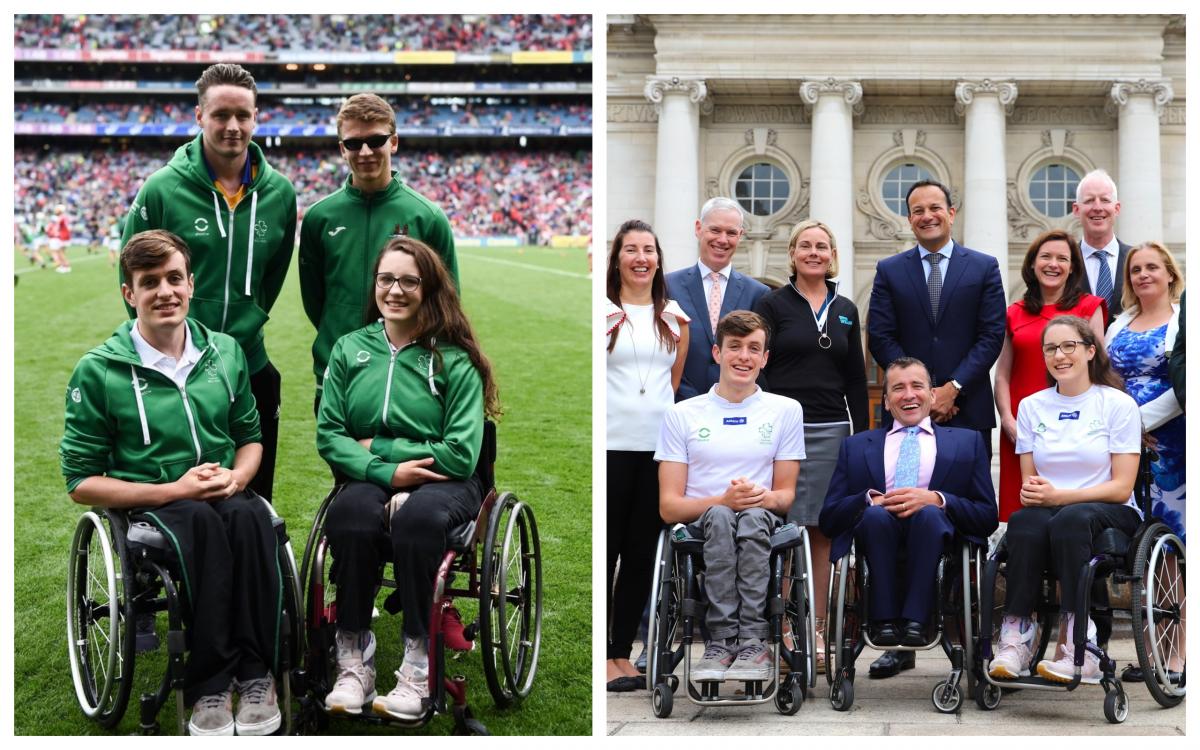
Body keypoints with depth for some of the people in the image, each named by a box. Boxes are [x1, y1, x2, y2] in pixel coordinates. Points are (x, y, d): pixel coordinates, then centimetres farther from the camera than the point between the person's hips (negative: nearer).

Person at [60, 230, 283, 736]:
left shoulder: (225, 352, 9)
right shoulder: (98, 371, -2)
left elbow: (250, 437, 21)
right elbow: (80, 481, -1)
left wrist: (236, 477, -4)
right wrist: (173, 490, -13)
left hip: (223, 496, 3)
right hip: (146, 505, -3)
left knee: (248, 516, -34)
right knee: (202, 523, -37)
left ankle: (256, 675, -31)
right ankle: (208, 687, -35)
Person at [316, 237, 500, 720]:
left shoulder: (454, 360, 0)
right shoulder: (350, 349, 10)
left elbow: (460, 454, -8)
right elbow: (329, 436, 2)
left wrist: (378, 448, -6)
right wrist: (387, 472, -14)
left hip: (443, 483, -2)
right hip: (372, 478, 2)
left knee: (416, 516, -37)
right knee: (350, 515, -34)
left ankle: (418, 664, -28)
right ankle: (353, 660, -25)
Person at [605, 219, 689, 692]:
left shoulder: (674, 317, 12)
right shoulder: (601, 311, 0)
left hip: (659, 445, 4)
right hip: (610, 444, -4)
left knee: (641, 554, 8)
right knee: (604, 551, -1)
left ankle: (623, 653, 15)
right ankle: (602, 656, 5)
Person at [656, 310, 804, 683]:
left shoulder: (786, 410, 13)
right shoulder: (682, 415, 9)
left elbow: (787, 494, 12)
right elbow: (668, 506, 2)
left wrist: (765, 498, -14)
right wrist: (723, 500, -18)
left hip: (765, 527, 0)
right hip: (701, 531, 0)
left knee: (753, 518, -35)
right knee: (719, 516, -36)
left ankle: (752, 641, -41)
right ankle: (723, 640, -41)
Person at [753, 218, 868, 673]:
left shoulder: (846, 311, 13)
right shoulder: (772, 304, 2)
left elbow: (856, 379, 14)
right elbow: (755, 370, -1)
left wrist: (861, 436, 9)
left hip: (832, 431, 3)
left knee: (822, 532, 4)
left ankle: (817, 631, 10)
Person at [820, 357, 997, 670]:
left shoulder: (967, 442, 21)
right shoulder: (856, 446, 24)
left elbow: (988, 517, 9)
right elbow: (829, 518, 12)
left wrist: (936, 500, -9)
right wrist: (870, 499, -8)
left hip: (934, 530, -1)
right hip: (877, 535, 1)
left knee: (929, 513, -34)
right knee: (876, 514, -33)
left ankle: (915, 622, -35)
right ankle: (885, 623, -30)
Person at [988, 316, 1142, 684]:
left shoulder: (1118, 404, 1)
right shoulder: (1031, 406, 13)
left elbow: (1122, 487, -5)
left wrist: (1059, 495, -18)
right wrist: (1030, 491, -13)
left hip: (1111, 514, -3)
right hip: (1048, 511, 3)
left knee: (1070, 519, -39)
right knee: (1024, 522, -34)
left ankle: (1079, 650, -43)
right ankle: (1016, 639, -40)